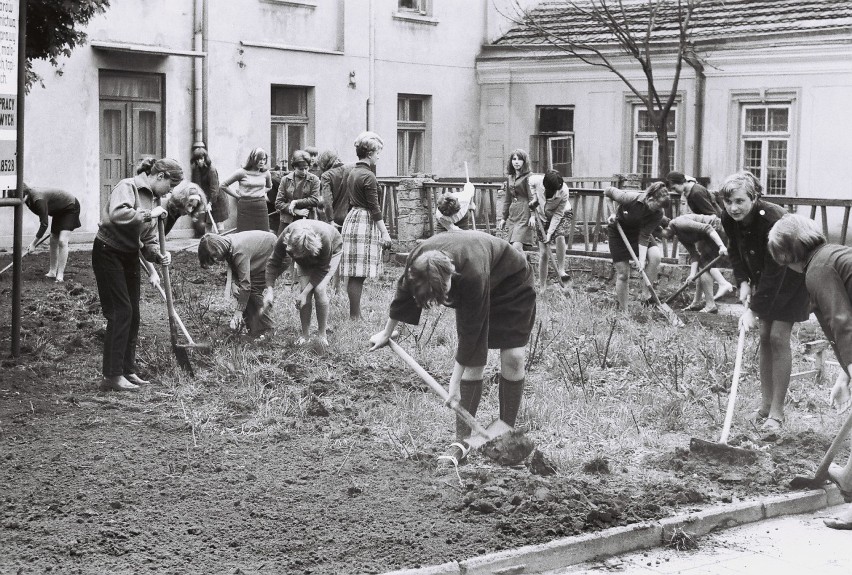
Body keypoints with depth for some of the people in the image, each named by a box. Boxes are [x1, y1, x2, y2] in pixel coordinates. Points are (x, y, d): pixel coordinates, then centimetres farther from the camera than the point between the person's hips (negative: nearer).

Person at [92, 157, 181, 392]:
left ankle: (128, 371, 19)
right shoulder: (127, 187, -16)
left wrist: (159, 255, -8)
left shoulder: (152, 198, 11)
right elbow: (118, 214, -37)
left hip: (130, 256, 9)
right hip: (108, 253, -9)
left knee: (133, 315, 9)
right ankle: (112, 377, -11)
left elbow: (148, 239, 11)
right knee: (120, 312, -13)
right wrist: (149, 214, -29)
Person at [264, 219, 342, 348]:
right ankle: (305, 334, 0)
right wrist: (269, 289, -36)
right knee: (304, 288, -14)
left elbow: (322, 270, -29)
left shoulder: (324, 238, -44)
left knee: (319, 289, -20)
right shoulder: (285, 238, -38)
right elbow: (274, 263, -25)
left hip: (331, 252, -3)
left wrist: (305, 293, -32)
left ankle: (322, 333, -5)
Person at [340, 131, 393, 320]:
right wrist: (385, 233, -11)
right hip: (365, 223, -9)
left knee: (355, 274, 10)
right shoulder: (368, 177, -14)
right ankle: (355, 316, -5)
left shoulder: (352, 173, 14)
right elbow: (374, 208, -15)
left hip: (352, 218, 9)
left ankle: (355, 313, 13)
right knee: (359, 274, -7)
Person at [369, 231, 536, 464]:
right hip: (469, 289, 5)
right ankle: (461, 441, -6)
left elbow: (469, 331, -34)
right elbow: (403, 293, -4)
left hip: (512, 284, -5)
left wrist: (455, 383, -27)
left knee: (513, 357, -15)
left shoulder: (473, 274, -45)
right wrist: (386, 333, 11)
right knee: (473, 362, -8)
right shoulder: (417, 260, -29)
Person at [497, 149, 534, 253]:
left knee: (517, 246, -17)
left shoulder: (527, 177, -4)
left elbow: (532, 197, -10)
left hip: (524, 214, -7)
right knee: (511, 247, 3)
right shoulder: (510, 178, 17)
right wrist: (504, 218, 22)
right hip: (512, 215, 7)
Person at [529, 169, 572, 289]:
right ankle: (542, 287, 5)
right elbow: (530, 182, -1)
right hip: (543, 216, 2)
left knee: (559, 236, -35)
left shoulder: (564, 191, -33)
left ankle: (561, 271, -26)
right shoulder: (536, 181, -29)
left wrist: (550, 233, -29)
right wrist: (534, 198, -12)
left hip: (563, 214, -2)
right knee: (543, 253, -3)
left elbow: (558, 214, -25)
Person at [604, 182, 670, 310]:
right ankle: (622, 310, 9)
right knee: (623, 274, -5)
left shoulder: (657, 214, -24)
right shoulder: (630, 198, -32)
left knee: (656, 256, -26)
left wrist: (642, 260, -33)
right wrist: (613, 213, -18)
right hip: (618, 231, -2)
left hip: (638, 232, 2)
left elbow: (644, 237, -24)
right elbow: (608, 192, -14)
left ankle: (646, 295, -15)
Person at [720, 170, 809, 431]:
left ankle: (777, 413, -6)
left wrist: (754, 311, -34)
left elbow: (774, 271, -34)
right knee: (765, 336, 6)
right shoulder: (729, 219, -15)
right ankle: (766, 404, 14)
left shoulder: (773, 220, -35)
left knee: (778, 337, -11)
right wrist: (743, 282, -10)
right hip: (763, 276, 6)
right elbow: (735, 251, 5)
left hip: (790, 278, -6)